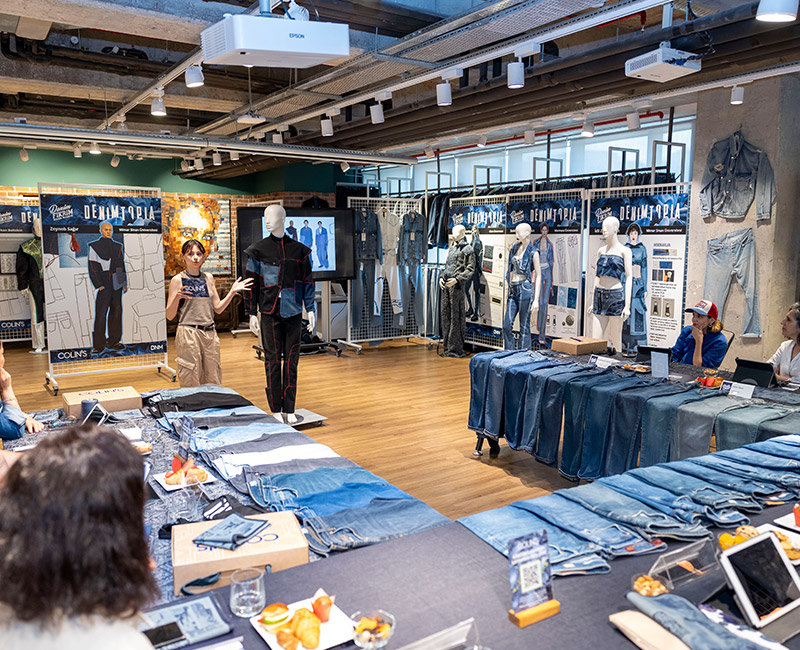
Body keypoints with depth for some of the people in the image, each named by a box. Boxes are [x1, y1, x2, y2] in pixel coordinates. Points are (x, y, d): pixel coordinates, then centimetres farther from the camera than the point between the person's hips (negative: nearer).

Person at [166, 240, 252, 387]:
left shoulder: (209, 278, 11)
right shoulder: (178, 280, -2)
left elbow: (218, 308, 12)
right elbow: (170, 315, -5)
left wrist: (232, 292, 3)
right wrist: (177, 298, -22)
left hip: (210, 332, 5)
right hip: (189, 333, -4)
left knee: (213, 381, 7)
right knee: (190, 381, -2)